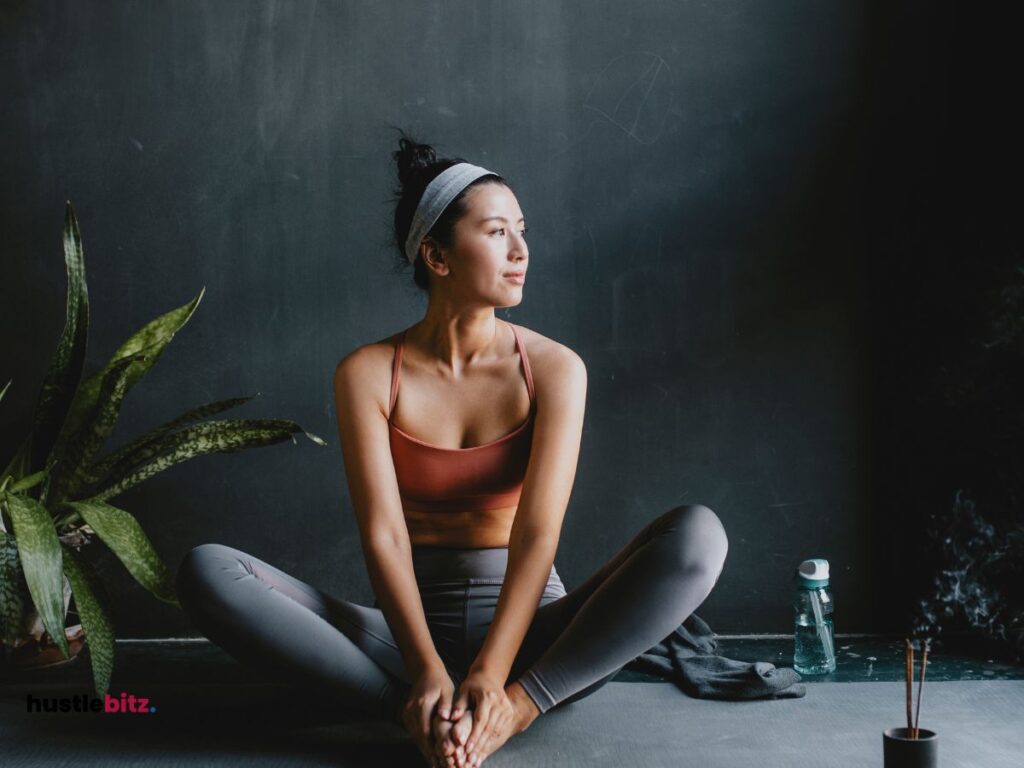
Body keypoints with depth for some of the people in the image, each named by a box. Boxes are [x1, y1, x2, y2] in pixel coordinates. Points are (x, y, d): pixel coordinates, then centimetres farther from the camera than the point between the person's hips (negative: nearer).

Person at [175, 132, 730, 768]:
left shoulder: (555, 369, -4)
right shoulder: (368, 374, -4)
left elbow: (538, 530, -14)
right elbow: (383, 534, -13)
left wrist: (491, 675, -28)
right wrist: (428, 671, -28)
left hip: (529, 624, 0)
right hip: (410, 622, 0)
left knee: (699, 535, -26)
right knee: (208, 570, -23)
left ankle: (516, 708, -27)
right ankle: (424, 712, -30)